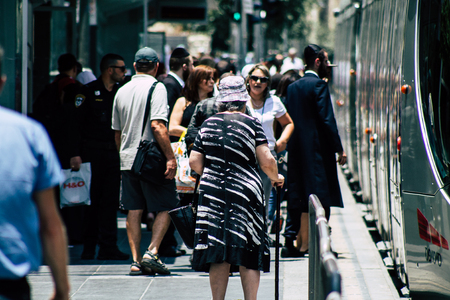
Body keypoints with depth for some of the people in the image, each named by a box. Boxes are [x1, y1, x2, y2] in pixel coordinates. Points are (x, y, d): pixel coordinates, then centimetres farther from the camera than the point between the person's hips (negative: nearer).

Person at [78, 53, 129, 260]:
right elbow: (78, 121, -5)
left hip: (114, 151, 3)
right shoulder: (89, 91, -2)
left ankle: (108, 246, 4)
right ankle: (89, 247, 10)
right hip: (93, 152, -3)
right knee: (92, 199, 2)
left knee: (111, 200, 1)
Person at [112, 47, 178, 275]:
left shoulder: (122, 91, 11)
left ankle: (136, 260, 5)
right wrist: (170, 157, -18)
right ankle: (152, 252, -11)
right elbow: (157, 126, -19)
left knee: (134, 211, 8)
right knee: (166, 207, 3)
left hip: (127, 159, 6)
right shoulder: (156, 88, -9)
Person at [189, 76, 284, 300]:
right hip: (245, 192, -3)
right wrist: (276, 178, 12)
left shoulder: (208, 124, 7)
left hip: (212, 193, 3)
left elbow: (194, 162, 7)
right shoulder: (251, 123, -3)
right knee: (249, 255, 2)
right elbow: (267, 161, -8)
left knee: (218, 256, 5)